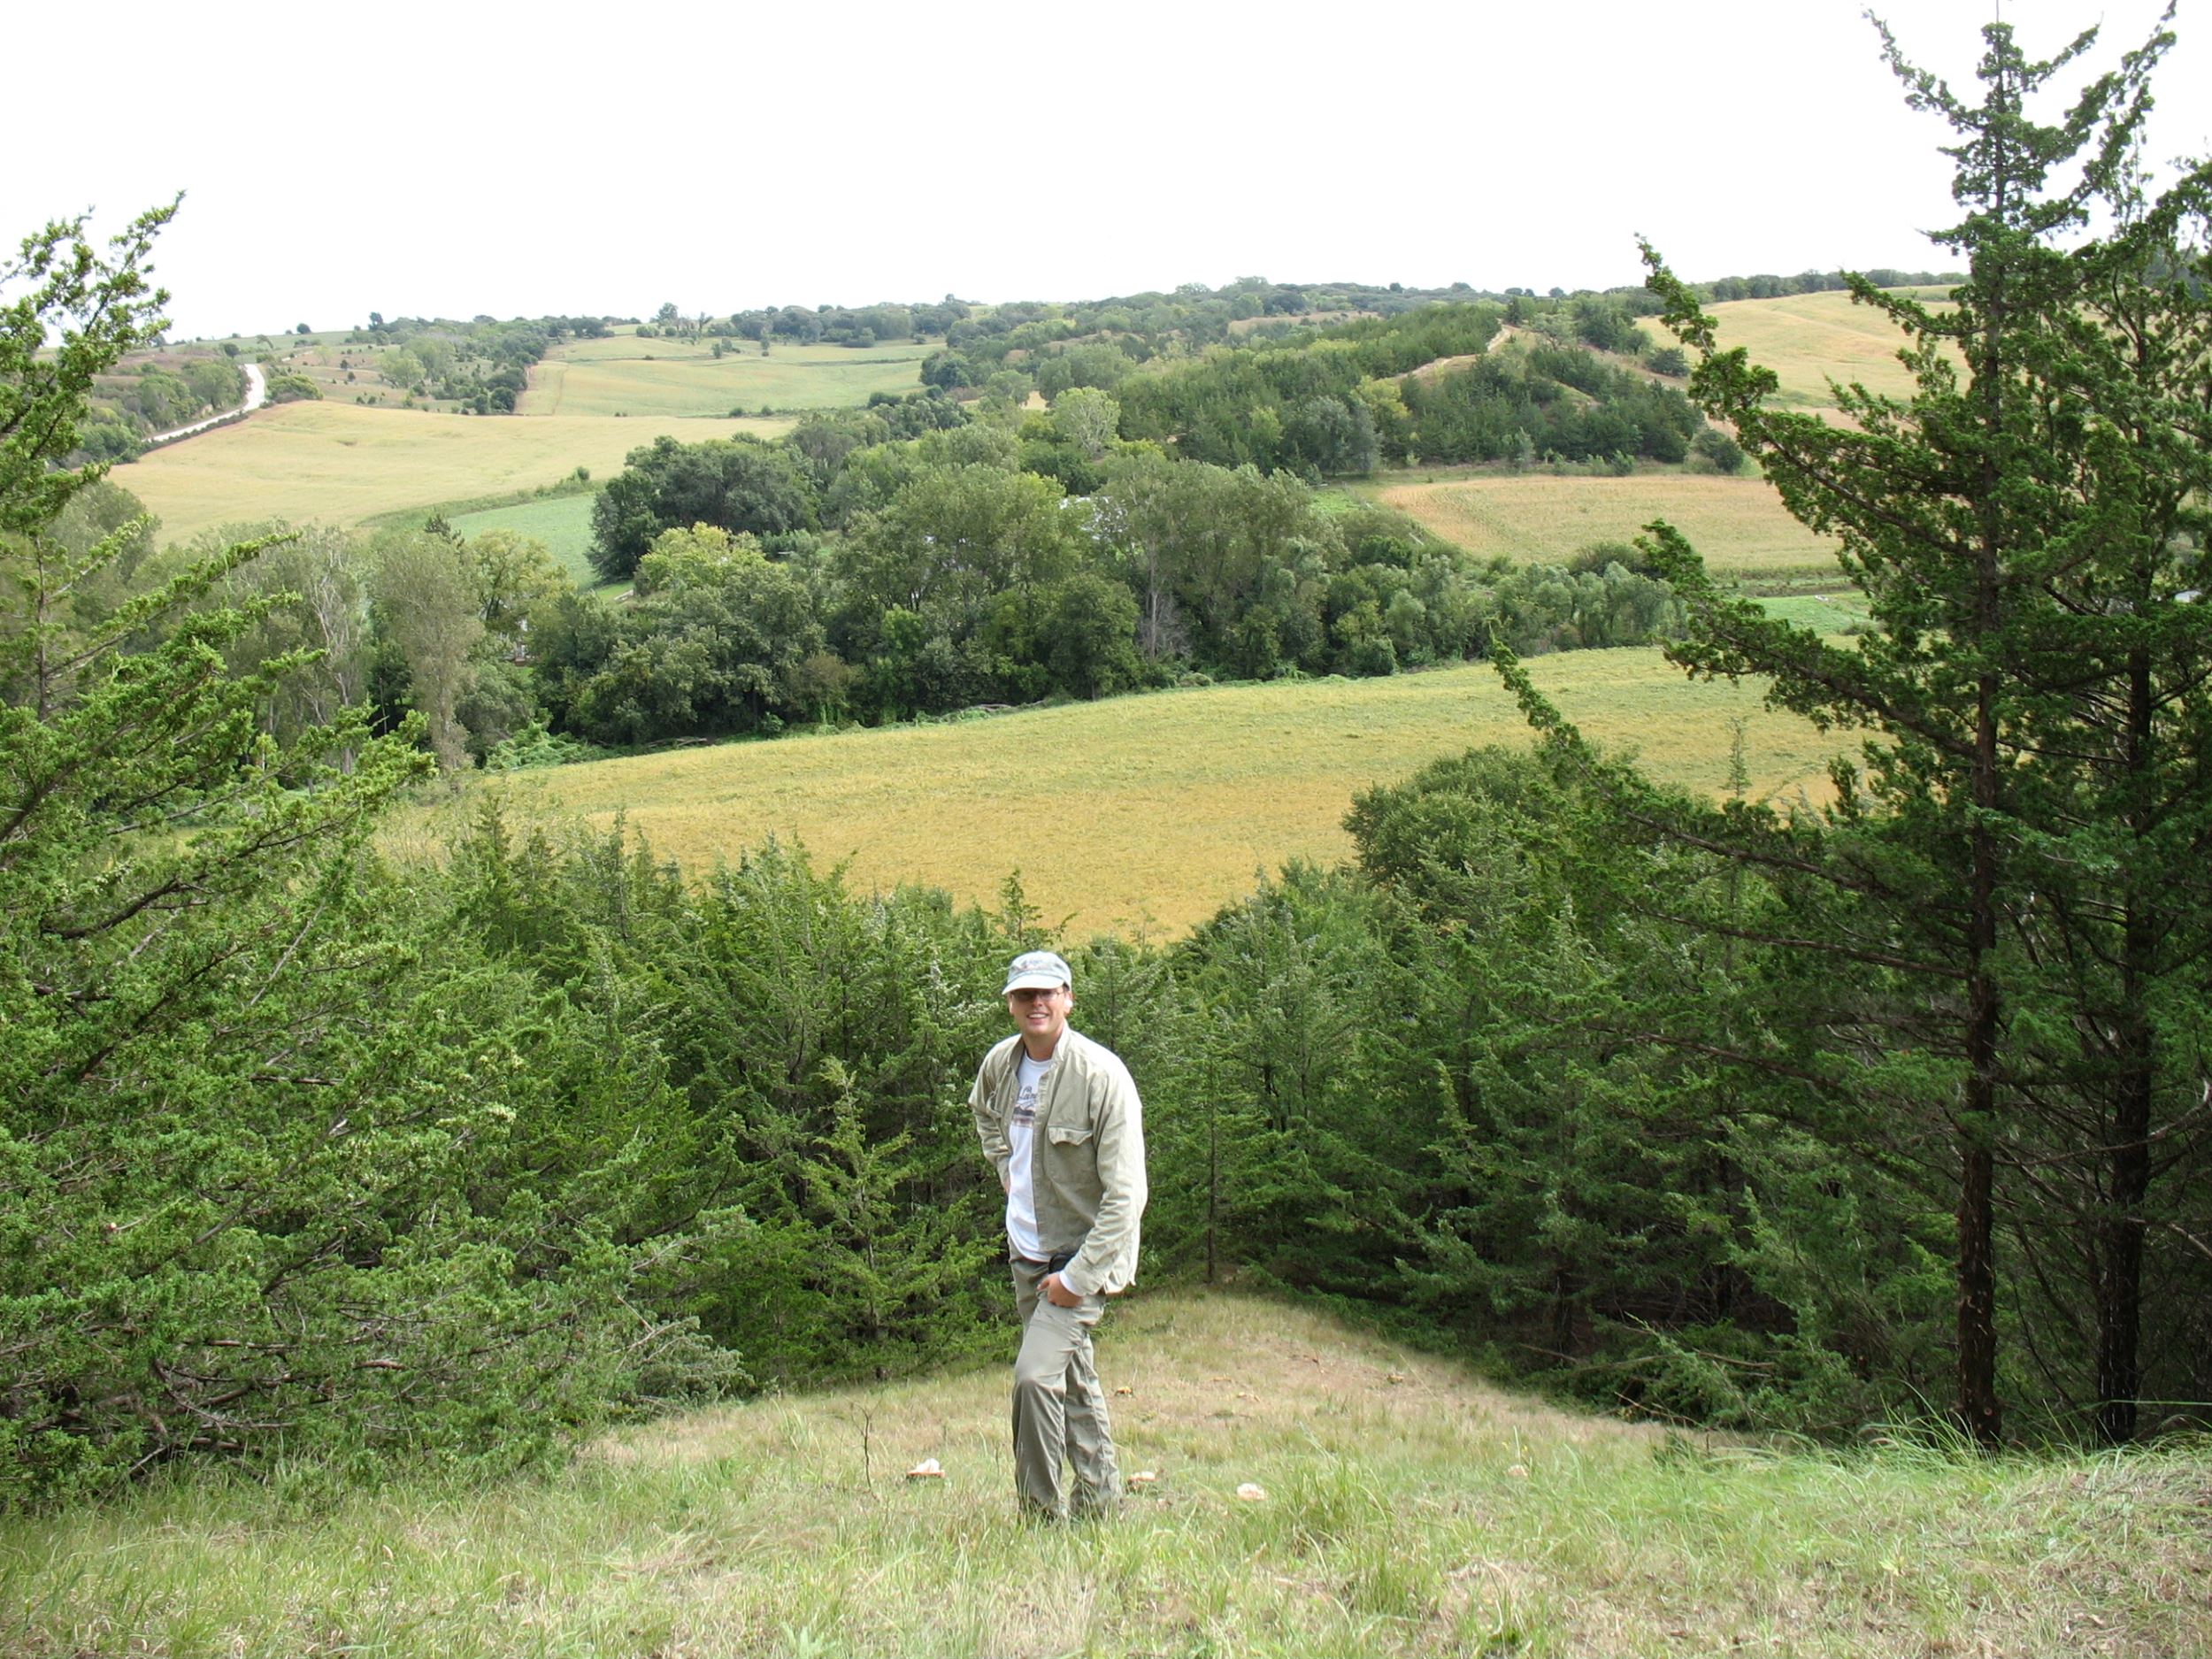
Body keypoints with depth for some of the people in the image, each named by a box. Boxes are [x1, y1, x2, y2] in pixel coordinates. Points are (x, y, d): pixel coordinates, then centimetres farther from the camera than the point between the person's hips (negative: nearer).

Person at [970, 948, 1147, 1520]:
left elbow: (1126, 1194, -23)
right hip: (1027, 1252, 7)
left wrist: (1078, 1278, -23)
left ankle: (1043, 1510, -4)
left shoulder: (1101, 1075, -22)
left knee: (1037, 1374, -19)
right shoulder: (999, 1063, -1)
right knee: (1073, 1378, 17)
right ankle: (1099, 1498, 31)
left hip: (1082, 1254, -7)